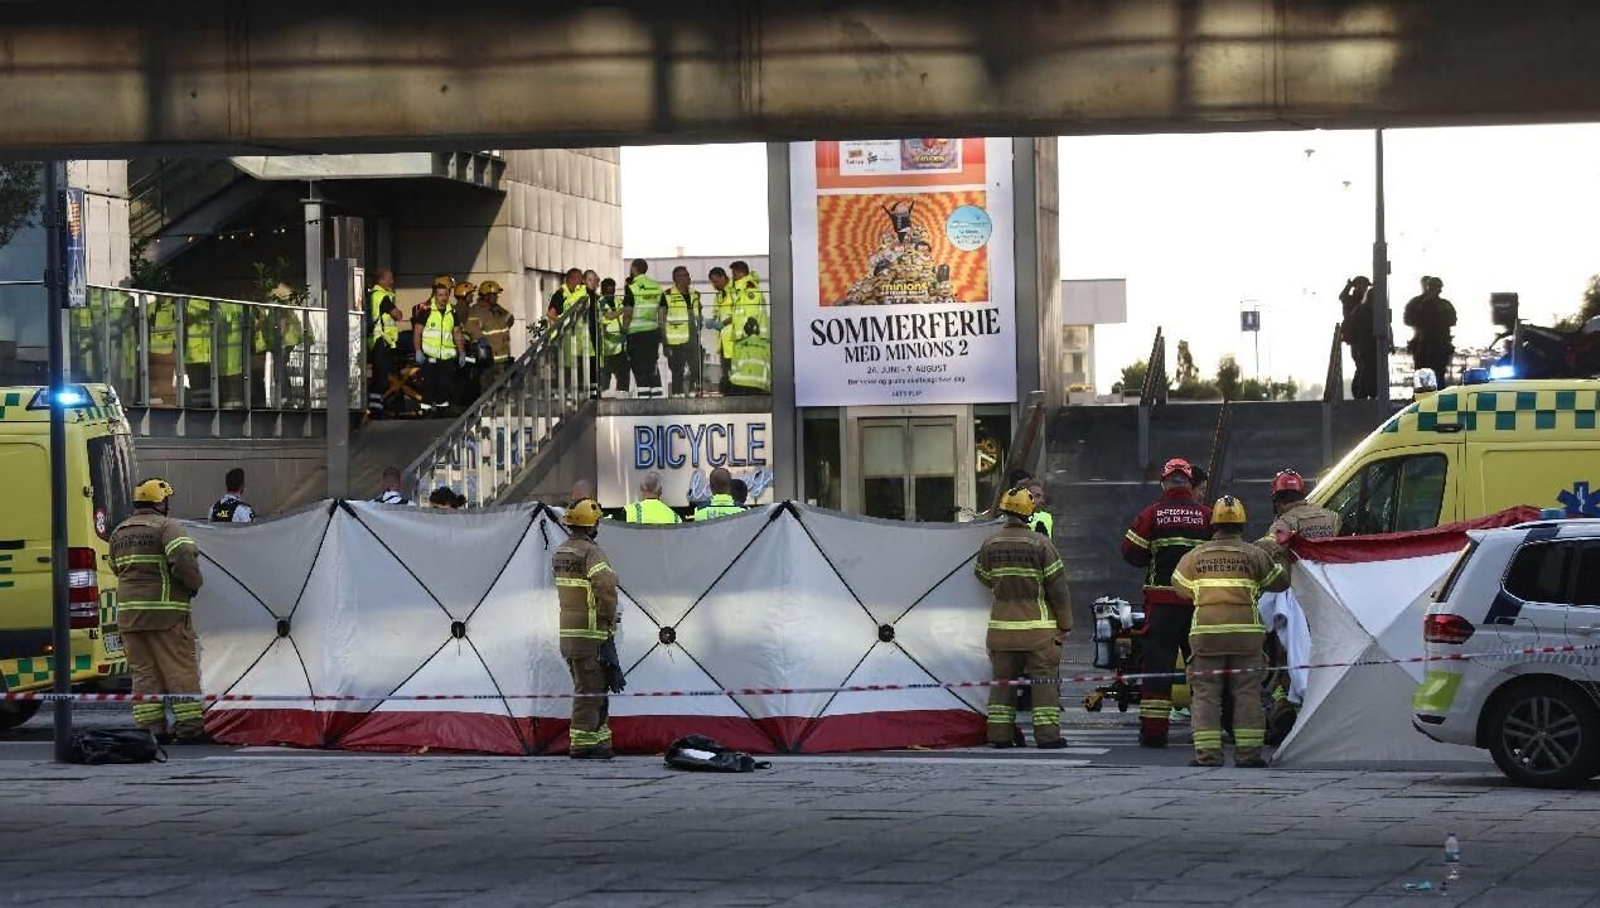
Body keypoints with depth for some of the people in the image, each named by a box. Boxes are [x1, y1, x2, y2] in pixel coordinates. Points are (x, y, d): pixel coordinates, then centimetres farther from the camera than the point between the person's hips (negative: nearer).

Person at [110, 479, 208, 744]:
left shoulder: (118, 533, 15)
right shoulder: (166, 527, -9)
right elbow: (183, 556, -21)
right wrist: (194, 583, -6)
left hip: (129, 612, 6)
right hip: (165, 612, -6)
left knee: (143, 671, 10)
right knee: (180, 670, -1)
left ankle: (150, 727, 8)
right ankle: (189, 727, -1)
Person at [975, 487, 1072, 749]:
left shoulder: (990, 543, 1)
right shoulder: (1039, 543, -10)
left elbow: (983, 577, 15)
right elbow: (1057, 586, -8)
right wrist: (1065, 624, 1)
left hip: (1001, 626, 3)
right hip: (1038, 626, -3)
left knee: (1002, 680, 10)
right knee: (1044, 679, 1)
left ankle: (1000, 734, 9)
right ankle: (1047, 734, -2)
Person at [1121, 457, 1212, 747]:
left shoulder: (1151, 515, -3)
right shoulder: (1207, 516, -1)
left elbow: (1131, 553, -2)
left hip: (1162, 601, -1)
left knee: (1157, 663, 1)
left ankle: (1153, 731, -4)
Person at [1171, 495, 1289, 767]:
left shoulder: (1195, 556, 6)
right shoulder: (1254, 555, 3)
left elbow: (1179, 587, 16)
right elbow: (1279, 582, 12)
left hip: (1206, 632, 0)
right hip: (1245, 632, 0)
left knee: (1206, 694, 4)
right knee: (1247, 693, 6)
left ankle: (1207, 753, -2)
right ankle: (1247, 752, 4)